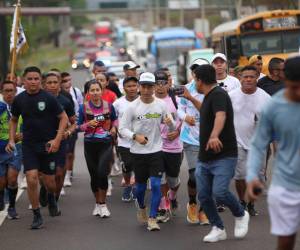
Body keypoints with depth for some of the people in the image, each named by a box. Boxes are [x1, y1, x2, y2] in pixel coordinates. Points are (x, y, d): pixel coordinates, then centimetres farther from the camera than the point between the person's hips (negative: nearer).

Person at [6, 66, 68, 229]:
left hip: (47, 145, -1)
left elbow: (63, 118, -5)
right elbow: (13, 120, 17)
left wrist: (57, 139, -13)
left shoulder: (48, 98, -9)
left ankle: (51, 197, 43)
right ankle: (36, 215, 2)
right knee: (31, 179, -12)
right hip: (29, 145, 2)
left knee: (49, 182, 6)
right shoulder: (19, 100, 1)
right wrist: (11, 139, 6)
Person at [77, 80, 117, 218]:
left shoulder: (108, 106, 0)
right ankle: (98, 203, 28)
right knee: (94, 175, 9)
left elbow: (115, 119, 19)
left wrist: (114, 127, -1)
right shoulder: (84, 107, -2)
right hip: (90, 145, 1)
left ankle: (102, 204, 1)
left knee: (102, 173, -15)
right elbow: (79, 126, 2)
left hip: (106, 144, -1)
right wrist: (88, 124, -16)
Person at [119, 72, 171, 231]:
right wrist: (135, 136, -19)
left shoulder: (161, 105, -1)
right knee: (140, 185, 11)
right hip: (138, 152, 0)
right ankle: (141, 207, 41)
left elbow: (168, 123, 11)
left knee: (156, 184, -10)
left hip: (156, 151, 0)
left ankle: (152, 218, -3)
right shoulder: (132, 107, -6)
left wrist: (170, 123, -13)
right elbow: (123, 128, -2)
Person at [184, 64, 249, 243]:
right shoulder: (210, 96, 14)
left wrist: (214, 136, -54)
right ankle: (218, 229, 16)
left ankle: (241, 215, 6)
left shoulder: (218, 94, -16)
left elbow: (220, 115, -37)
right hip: (205, 157, 9)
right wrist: (191, 99, 35)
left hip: (224, 156, -9)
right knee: (203, 195, 3)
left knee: (220, 192, -21)